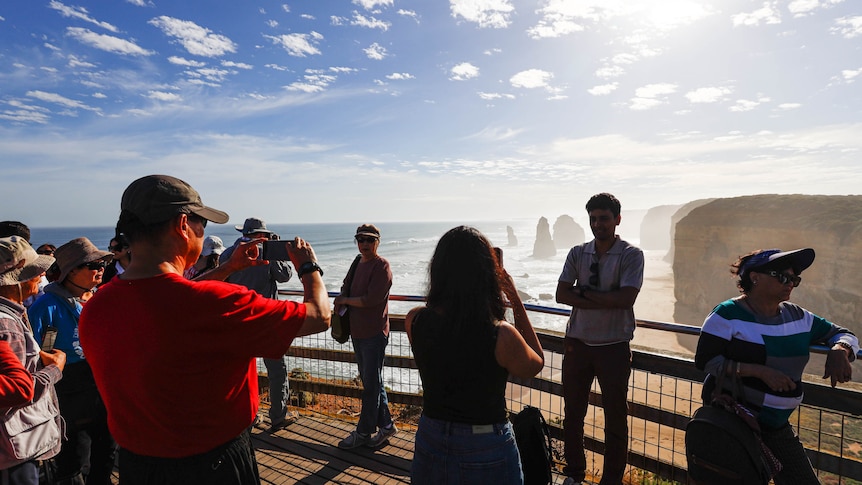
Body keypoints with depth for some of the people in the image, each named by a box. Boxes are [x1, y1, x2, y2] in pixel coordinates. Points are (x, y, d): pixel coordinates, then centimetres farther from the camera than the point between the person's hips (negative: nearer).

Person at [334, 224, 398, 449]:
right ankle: (386, 425, 29)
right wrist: (342, 297, 3)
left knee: (371, 384, 3)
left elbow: (371, 299, -20)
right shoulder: (358, 263, 14)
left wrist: (345, 300, -7)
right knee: (371, 382, 16)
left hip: (374, 333, -9)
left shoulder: (381, 266, -12)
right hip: (358, 332, 9)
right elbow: (349, 288, 25)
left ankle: (363, 432, 14)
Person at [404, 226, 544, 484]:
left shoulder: (415, 321, -17)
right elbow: (535, 365, -4)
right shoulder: (502, 335, -27)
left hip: (430, 445, 3)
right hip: (486, 452, -3)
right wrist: (516, 300, -5)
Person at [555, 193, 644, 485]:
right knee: (573, 412, 14)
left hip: (613, 346, -3)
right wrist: (605, 301, -15)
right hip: (578, 343, 3)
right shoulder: (577, 253, 4)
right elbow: (562, 295, -5)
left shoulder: (631, 255, -6)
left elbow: (626, 299, -19)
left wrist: (583, 291, -12)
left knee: (615, 417, 8)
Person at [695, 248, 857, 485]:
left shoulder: (797, 316, 7)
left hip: (777, 424, 7)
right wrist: (759, 371, -25)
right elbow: (705, 360, -19)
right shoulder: (729, 314, -14)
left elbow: (844, 334, 16)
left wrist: (839, 350, -8)